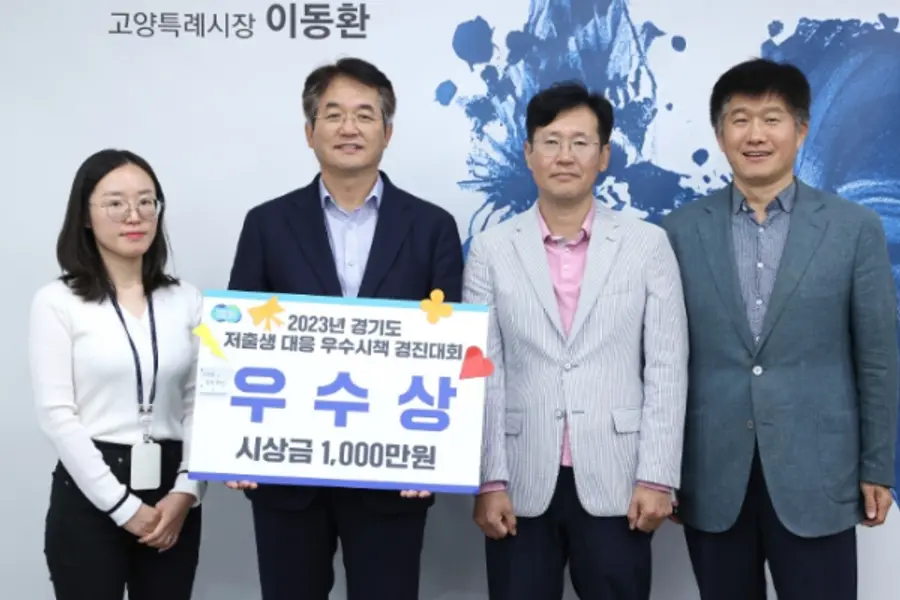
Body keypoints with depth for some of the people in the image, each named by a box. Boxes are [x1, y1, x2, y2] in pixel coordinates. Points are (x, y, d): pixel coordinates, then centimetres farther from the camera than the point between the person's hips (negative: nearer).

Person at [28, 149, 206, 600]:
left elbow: (199, 403, 5)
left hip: (170, 495, 3)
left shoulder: (186, 300, 7)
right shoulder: (57, 302, -3)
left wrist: (186, 491, -8)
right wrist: (122, 505, -11)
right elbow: (56, 414, -8)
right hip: (89, 496, -3)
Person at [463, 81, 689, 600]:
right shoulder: (492, 250, 3)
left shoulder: (648, 244, 2)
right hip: (521, 485, 1)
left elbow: (667, 369, 0)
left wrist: (657, 478, -5)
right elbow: (481, 375, 1)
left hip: (616, 484, 0)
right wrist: (490, 481, -4)